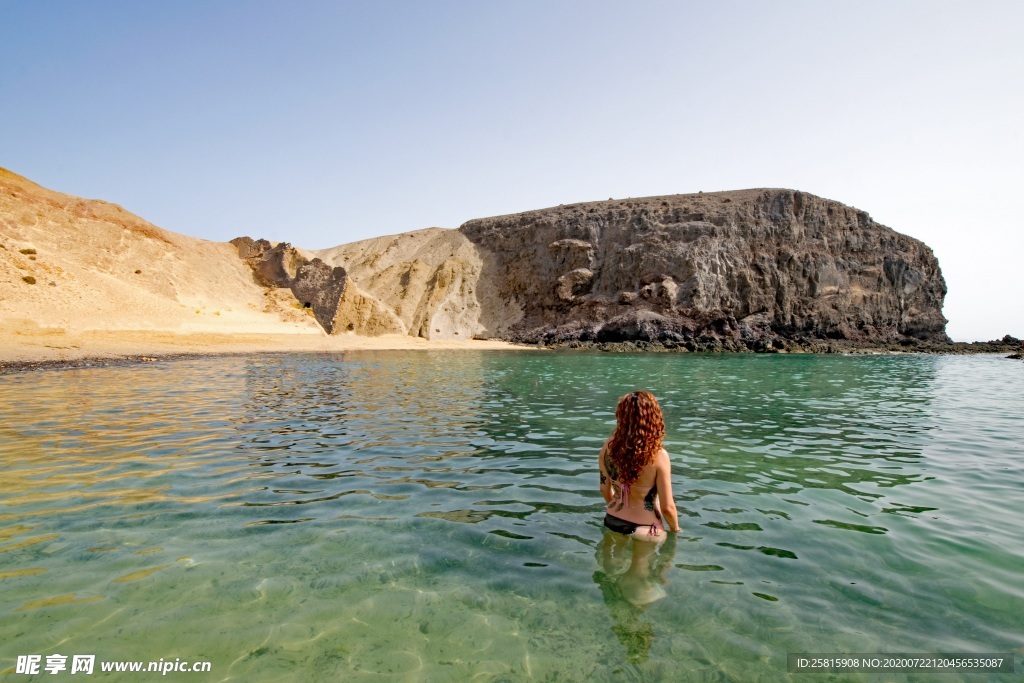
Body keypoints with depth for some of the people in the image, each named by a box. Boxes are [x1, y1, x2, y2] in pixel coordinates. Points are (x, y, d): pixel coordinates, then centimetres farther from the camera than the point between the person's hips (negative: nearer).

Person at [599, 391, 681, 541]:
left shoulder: (608, 447, -13)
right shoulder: (658, 456, -26)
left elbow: (605, 490, 2)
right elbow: (667, 508, -18)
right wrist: (676, 530, 3)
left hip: (612, 521, 4)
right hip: (645, 528, -4)